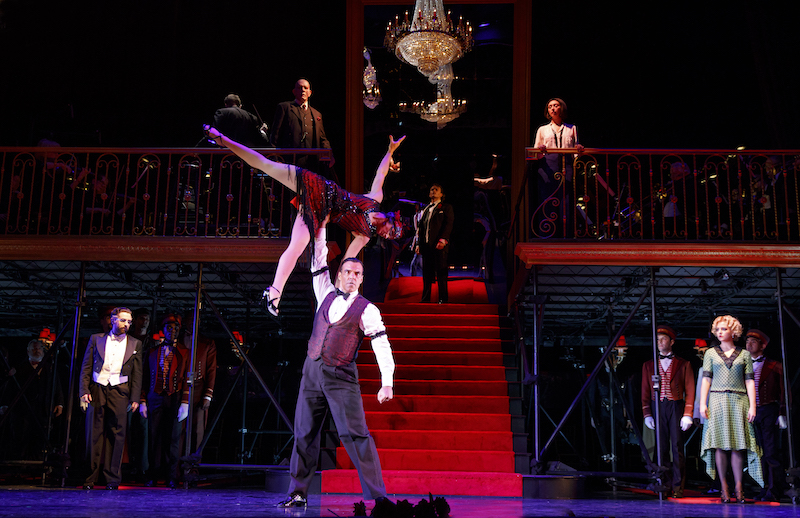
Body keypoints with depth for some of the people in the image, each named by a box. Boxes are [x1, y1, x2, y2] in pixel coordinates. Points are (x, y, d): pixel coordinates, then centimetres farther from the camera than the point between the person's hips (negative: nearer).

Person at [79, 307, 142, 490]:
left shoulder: (135, 344, 9)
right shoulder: (96, 339, 9)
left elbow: (137, 374, 8)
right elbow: (86, 367, 8)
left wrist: (134, 398, 1)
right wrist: (84, 391, -3)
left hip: (119, 392, 0)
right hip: (97, 390, 0)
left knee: (117, 436, -1)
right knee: (94, 435, 1)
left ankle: (112, 478, 7)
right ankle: (90, 478, 7)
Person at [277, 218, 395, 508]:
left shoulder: (367, 310, -1)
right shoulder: (326, 295, 13)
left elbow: (382, 345, -9)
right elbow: (318, 264, 17)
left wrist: (387, 384, -19)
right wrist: (321, 230, 14)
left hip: (341, 376, -5)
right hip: (312, 371, 5)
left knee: (355, 434, -12)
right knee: (304, 433, 6)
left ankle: (377, 496, -9)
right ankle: (298, 493, 15)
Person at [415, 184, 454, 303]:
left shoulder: (446, 207, 9)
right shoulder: (426, 210, 24)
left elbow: (448, 224, -3)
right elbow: (420, 227, 22)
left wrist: (443, 240, -16)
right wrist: (418, 244, 11)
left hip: (439, 245, -5)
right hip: (426, 246, 5)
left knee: (441, 273, -6)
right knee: (426, 274, 4)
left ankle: (443, 300, -3)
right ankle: (425, 299, 7)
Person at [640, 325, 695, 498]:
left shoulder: (683, 364, 8)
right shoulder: (648, 365, 14)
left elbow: (689, 391, 4)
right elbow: (645, 392, 13)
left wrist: (687, 414, -5)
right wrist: (647, 414, 3)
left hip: (676, 407, -2)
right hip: (657, 408, 2)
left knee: (677, 447, -5)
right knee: (661, 448, 1)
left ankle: (678, 487, 0)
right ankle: (665, 486, 6)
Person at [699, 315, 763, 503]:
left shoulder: (744, 355, 10)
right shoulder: (711, 353, 11)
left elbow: (750, 381, 6)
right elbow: (706, 379, 6)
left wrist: (752, 406, -2)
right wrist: (702, 403, -3)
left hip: (739, 402, 0)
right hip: (717, 401, 0)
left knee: (738, 444, -3)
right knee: (720, 443, -3)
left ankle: (739, 488, 1)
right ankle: (724, 488, 0)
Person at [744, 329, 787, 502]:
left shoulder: (774, 366, 4)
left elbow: (783, 391, 0)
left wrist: (782, 414, -9)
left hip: (769, 411, -4)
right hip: (751, 413, 4)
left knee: (771, 453, -8)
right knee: (761, 454, 6)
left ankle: (774, 491, -4)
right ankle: (767, 487, 11)